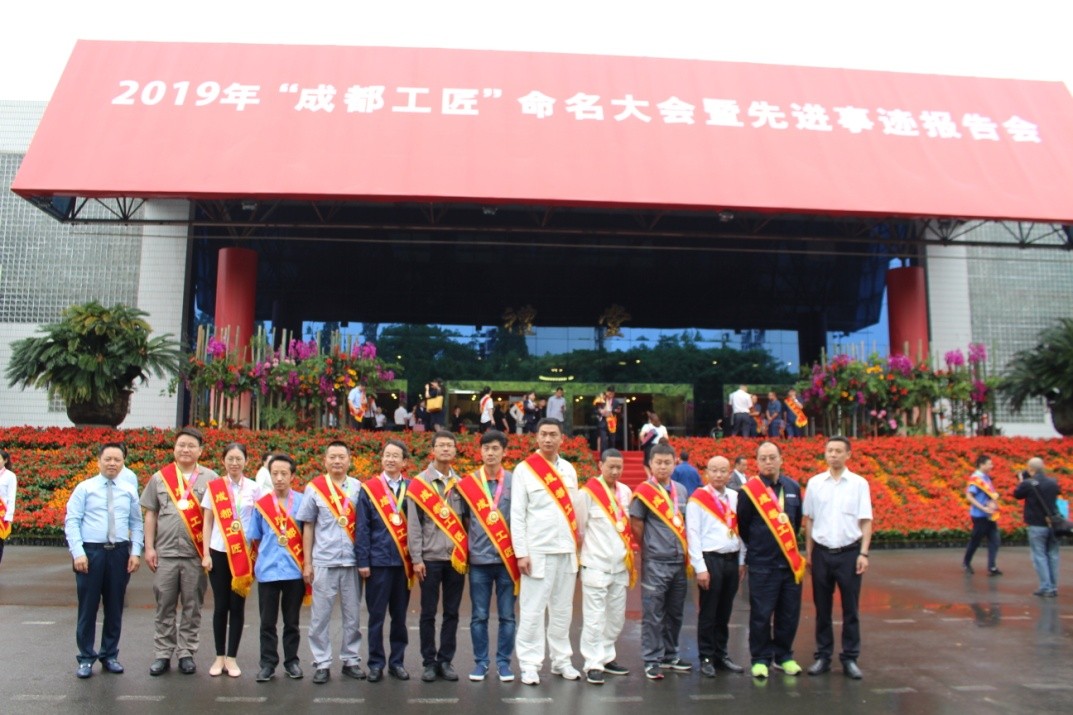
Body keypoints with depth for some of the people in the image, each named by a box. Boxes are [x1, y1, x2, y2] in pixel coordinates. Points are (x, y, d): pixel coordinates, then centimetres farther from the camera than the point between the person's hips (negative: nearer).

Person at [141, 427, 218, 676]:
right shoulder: (160, 477, 8)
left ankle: (186, 653, 16)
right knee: (165, 606, 7)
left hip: (196, 554, -1)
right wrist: (149, 547, 3)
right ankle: (162, 654, 16)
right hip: (165, 553, 1)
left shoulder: (210, 478, 3)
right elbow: (150, 514, 9)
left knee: (192, 607, 6)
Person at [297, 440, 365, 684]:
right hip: (323, 562, -1)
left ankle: (351, 660, 20)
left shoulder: (358, 488, 3)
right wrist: (307, 563, 2)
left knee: (352, 615, 8)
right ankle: (321, 664, 14)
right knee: (320, 615, 4)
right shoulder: (314, 488, 1)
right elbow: (308, 527, 5)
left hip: (352, 562, 1)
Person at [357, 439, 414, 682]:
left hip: (404, 561, 1)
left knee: (400, 615, 10)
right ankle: (376, 663, 16)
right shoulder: (368, 489, 0)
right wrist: (362, 561, -5)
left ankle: (397, 662, 21)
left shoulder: (412, 488, 3)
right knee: (377, 615, 5)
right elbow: (362, 528, -1)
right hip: (378, 561, -1)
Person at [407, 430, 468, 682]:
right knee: (428, 613, 3)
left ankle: (446, 660, 16)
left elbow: (467, 520, 10)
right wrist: (416, 559, -7)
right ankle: (429, 662, 14)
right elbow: (413, 525, -3)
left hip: (456, 558, 3)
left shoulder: (461, 483, 8)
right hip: (430, 558, -2)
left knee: (452, 612, 7)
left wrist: (467, 553, 3)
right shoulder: (419, 483, 0)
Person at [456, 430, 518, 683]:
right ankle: (480, 662, 18)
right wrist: (464, 549, 3)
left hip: (507, 559, 0)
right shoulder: (467, 484, 3)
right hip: (479, 559, 0)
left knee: (507, 615, 5)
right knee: (479, 616, 6)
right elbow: (462, 520, 9)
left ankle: (503, 662, 17)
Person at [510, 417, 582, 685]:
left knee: (563, 609, 11)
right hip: (538, 551, -4)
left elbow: (573, 509, 14)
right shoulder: (524, 469, -3)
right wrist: (521, 552, -10)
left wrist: (577, 545, 9)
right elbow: (517, 514, -6)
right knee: (532, 611, -3)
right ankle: (530, 665, 7)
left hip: (567, 550, 5)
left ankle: (561, 660, 22)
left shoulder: (569, 469, 11)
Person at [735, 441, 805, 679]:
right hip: (762, 565, -4)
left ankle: (783, 656, 25)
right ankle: (760, 659, 14)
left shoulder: (793, 487, 6)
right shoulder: (749, 490, -8)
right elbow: (742, 526, 1)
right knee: (761, 614, 1)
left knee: (789, 613, 10)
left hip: (790, 562, 4)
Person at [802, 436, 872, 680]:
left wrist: (864, 553, -7)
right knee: (822, 607, 9)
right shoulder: (815, 483, 2)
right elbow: (808, 520, 7)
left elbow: (866, 521, -1)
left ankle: (850, 658, 17)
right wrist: (808, 551, 5)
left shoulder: (859, 483, -2)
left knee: (850, 608, 6)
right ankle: (823, 656, 20)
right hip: (821, 552, 2)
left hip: (849, 552, -1)